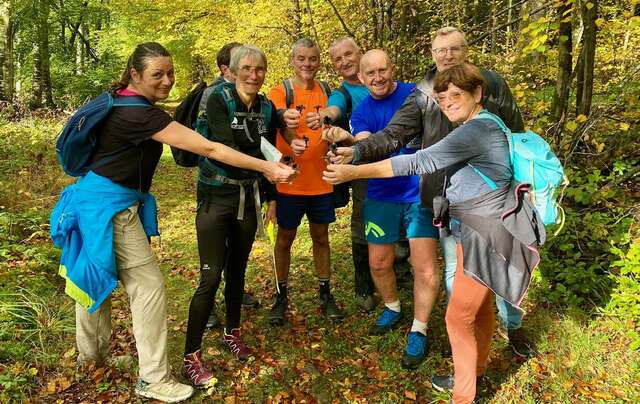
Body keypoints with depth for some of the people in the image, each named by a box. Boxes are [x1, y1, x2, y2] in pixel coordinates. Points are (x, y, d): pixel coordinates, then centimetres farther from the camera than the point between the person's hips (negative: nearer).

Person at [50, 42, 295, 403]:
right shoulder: (139, 114, -24)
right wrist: (265, 167, -29)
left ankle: (92, 353, 42)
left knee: (97, 276, 22)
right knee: (149, 286, -4)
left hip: (96, 199, 10)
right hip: (111, 206, -10)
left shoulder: (121, 101, 6)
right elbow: (208, 149, -29)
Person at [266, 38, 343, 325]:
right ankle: (281, 295, 25)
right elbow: (279, 121, -24)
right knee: (285, 237, 9)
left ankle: (325, 293, 28)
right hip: (289, 180, -3)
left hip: (321, 180, 3)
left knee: (320, 237, 14)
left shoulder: (325, 91, 5)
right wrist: (288, 131, -48)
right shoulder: (280, 91, -6)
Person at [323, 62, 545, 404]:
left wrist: (354, 172, -26)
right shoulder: (475, 127, 11)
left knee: (458, 317, 0)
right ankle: (475, 373, 41)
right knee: (480, 306, 22)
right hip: (475, 231, 10)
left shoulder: (479, 129, -22)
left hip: (485, 237, -10)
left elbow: (420, 162, -28)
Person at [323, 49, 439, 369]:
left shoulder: (416, 94, -5)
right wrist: (346, 138, -37)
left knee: (425, 267, -5)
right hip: (382, 196, 3)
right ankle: (392, 309, 41)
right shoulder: (361, 113, 1)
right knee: (379, 263, 13)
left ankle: (419, 331, 15)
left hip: (421, 193, -3)